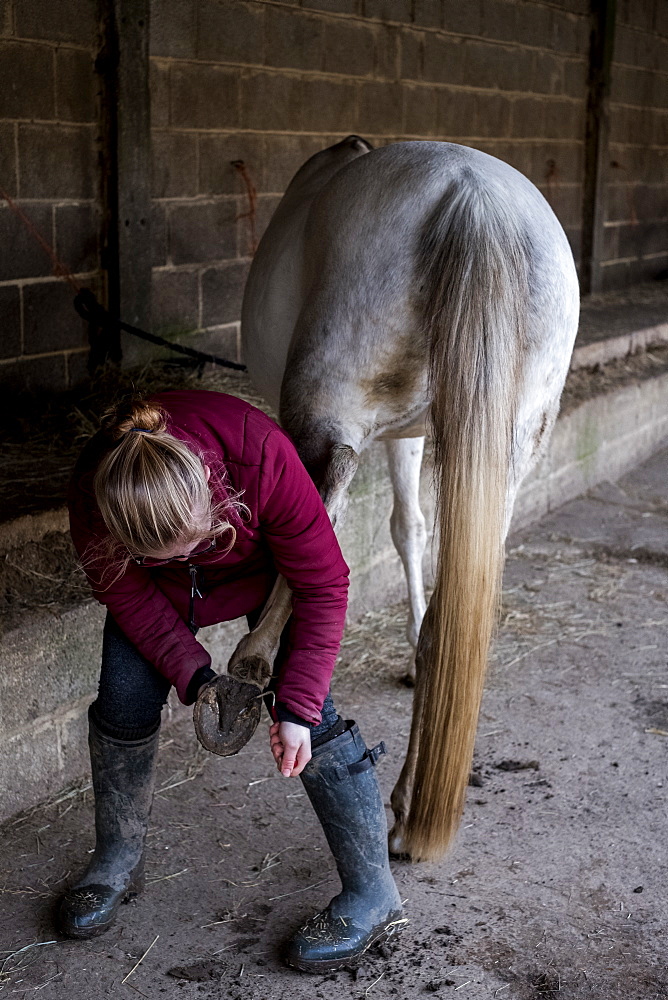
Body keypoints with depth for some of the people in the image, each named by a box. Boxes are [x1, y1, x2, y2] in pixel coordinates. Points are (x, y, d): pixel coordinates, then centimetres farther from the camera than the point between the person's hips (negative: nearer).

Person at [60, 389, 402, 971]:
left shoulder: (264, 458, -44)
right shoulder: (93, 497, -36)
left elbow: (323, 585, -32)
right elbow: (129, 597, -17)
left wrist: (296, 706, -32)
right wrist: (195, 676, -29)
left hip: (267, 561, -2)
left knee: (310, 712, -13)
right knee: (124, 700, -6)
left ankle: (373, 895, -3)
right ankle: (118, 862, 20)